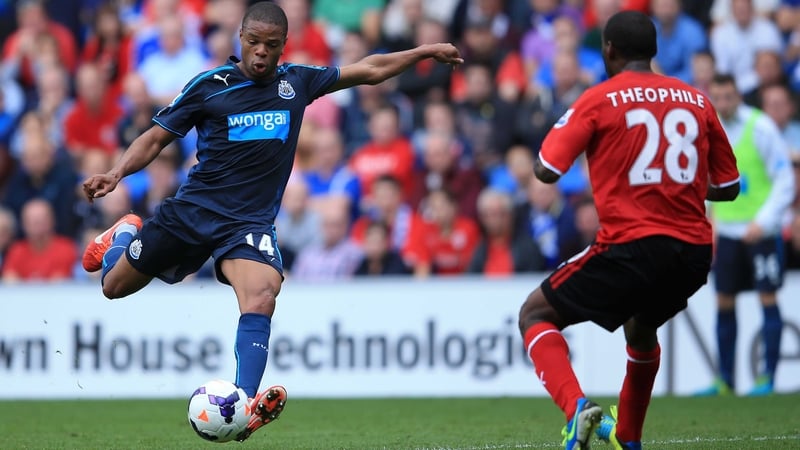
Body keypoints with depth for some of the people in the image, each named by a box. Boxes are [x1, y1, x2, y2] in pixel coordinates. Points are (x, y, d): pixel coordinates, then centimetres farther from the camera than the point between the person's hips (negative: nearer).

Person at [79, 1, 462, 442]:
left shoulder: (296, 82, 4)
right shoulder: (208, 86, -4)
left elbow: (369, 70, 13)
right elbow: (157, 137, 0)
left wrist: (427, 51, 12)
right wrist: (115, 173, -15)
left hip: (251, 222, 0)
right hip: (192, 209, 0)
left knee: (261, 299, -28)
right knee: (114, 286, 12)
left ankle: (244, 408, -36)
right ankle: (123, 236, 48)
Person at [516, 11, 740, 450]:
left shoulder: (599, 100, -2)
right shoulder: (697, 100, 10)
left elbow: (546, 171, -6)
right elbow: (727, 187, 15)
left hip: (631, 245, -5)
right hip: (694, 251, 6)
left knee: (535, 315, 10)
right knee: (641, 328, 36)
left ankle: (576, 407, -15)